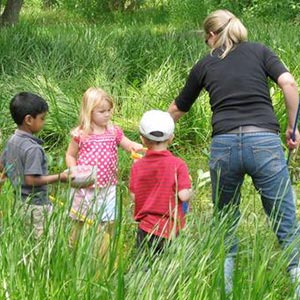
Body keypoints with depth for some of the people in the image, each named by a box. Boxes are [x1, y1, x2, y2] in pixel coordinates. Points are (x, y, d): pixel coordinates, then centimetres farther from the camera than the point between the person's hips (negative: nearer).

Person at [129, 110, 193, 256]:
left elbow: (133, 196, 2)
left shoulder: (137, 166, 1)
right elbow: (183, 195, -13)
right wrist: (190, 191, 8)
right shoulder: (178, 164, -8)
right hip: (170, 228, -3)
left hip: (146, 227, 3)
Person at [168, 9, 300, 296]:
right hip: (265, 142, -1)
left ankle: (225, 288, 19)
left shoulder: (204, 65, 18)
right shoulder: (259, 51, 14)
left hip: (223, 145, 1)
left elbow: (177, 109, 31)